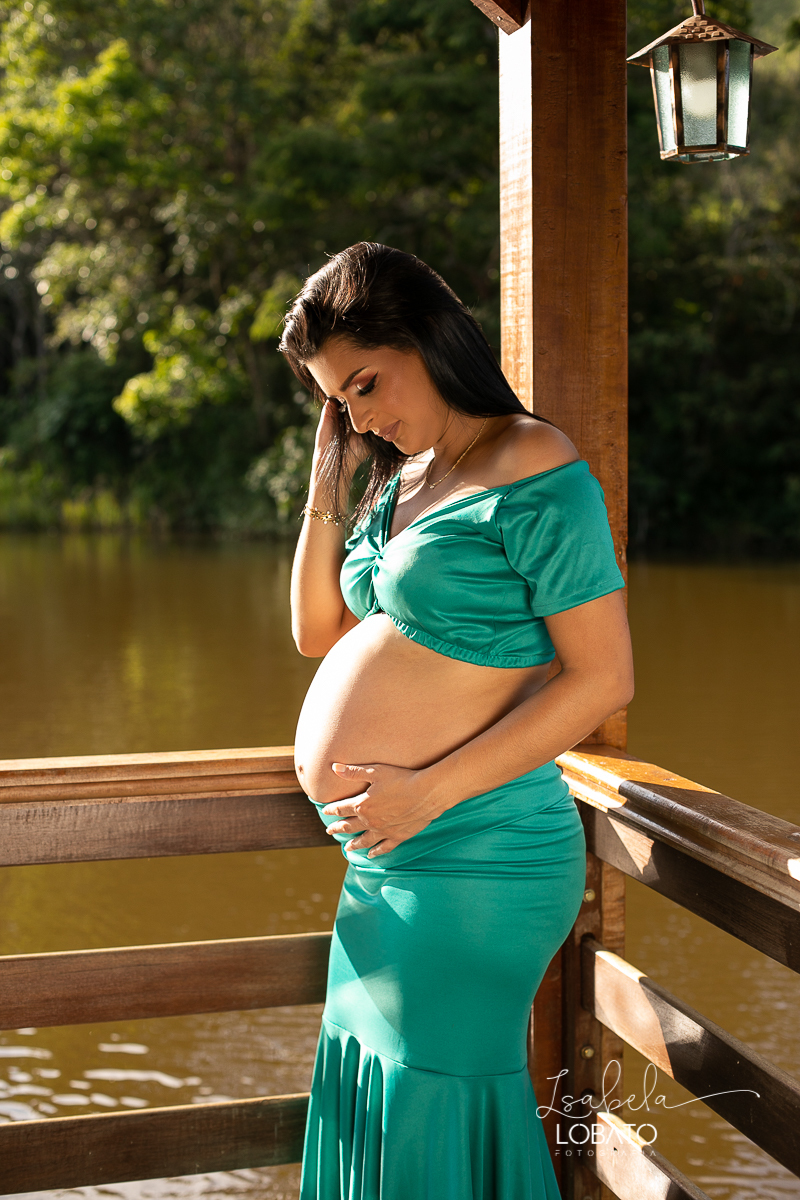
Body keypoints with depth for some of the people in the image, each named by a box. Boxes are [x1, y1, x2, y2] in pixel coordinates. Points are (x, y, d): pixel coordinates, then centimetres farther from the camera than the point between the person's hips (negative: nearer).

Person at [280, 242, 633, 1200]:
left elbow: (604, 678, -18)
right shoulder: (401, 476, 12)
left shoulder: (535, 475, -14)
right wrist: (326, 489, 6)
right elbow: (317, 635, 17)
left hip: (470, 866, -8)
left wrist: (428, 791, -20)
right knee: (371, 1104, 18)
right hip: (388, 862, 9)